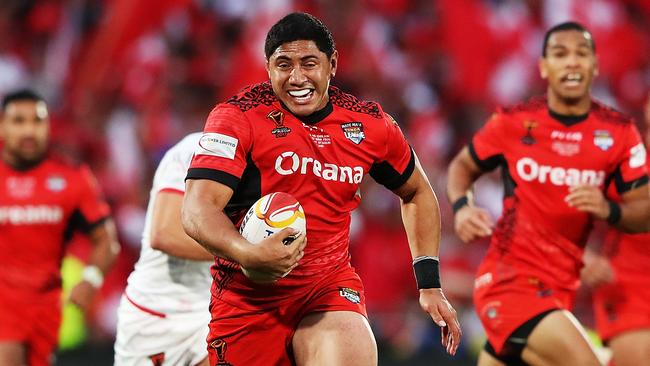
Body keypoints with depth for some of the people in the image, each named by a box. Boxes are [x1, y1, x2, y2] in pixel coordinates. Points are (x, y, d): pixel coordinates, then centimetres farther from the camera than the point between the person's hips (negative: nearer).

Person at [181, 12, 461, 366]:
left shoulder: (369, 124, 2)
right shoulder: (238, 117, -9)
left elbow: (417, 193, 21)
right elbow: (198, 209, -20)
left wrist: (430, 285, 14)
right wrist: (250, 254, -39)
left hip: (330, 287, 1)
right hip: (247, 295, -1)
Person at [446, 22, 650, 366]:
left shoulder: (618, 132, 1)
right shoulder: (513, 123, -4)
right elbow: (462, 165, 12)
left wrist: (608, 210, -20)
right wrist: (461, 207, -9)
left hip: (559, 288, 4)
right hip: (508, 280, -4)